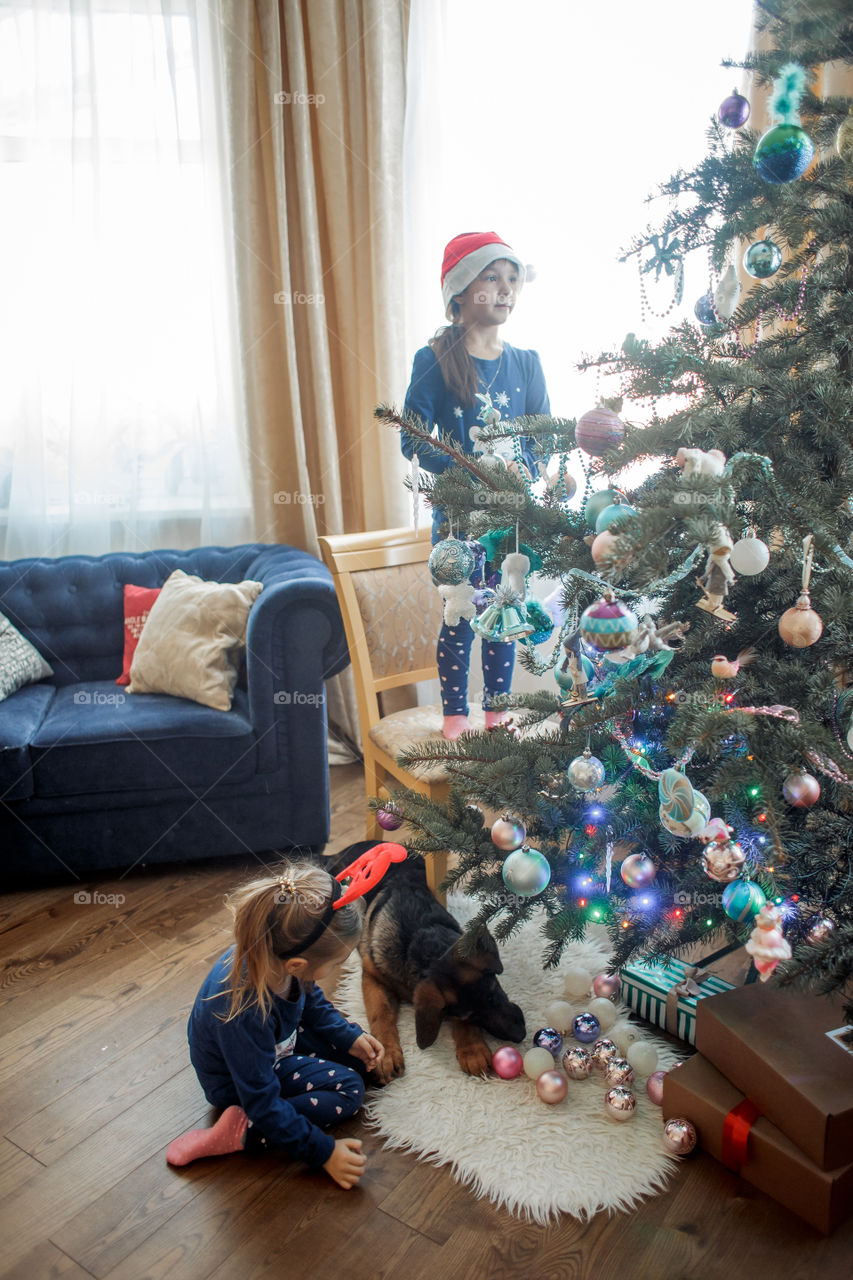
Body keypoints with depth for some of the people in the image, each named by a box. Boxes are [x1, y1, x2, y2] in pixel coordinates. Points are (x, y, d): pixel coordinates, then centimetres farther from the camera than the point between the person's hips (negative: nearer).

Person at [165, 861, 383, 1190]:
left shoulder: (275, 955, -23)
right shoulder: (244, 1013, -44)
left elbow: (312, 1002, 3)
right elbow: (263, 1101, -31)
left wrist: (350, 1037, -2)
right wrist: (323, 1152, -26)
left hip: (278, 1041, 8)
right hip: (239, 1084, -8)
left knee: (358, 1056, 9)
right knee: (347, 1089, -12)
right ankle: (244, 1131, -13)